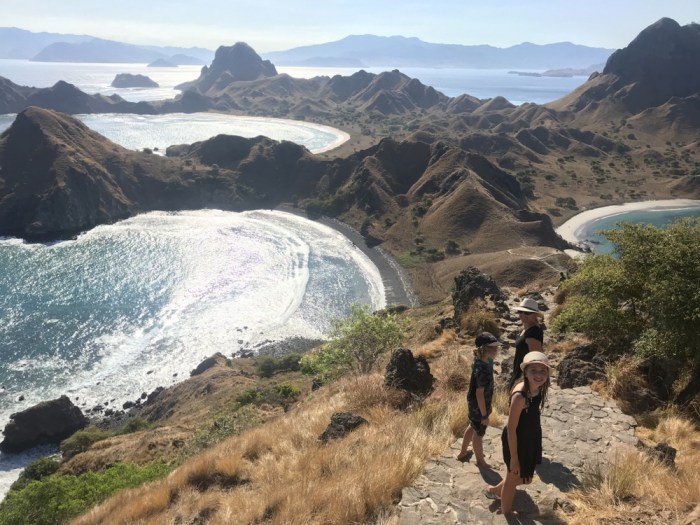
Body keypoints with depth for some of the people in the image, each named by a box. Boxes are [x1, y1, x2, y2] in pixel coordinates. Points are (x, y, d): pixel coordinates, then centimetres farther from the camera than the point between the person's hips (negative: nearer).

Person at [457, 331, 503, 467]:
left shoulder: (479, 361, -4)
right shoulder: (482, 369, -33)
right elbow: (479, 394, -28)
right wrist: (484, 415, -19)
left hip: (474, 404, 9)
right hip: (478, 406, -9)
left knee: (472, 427, 28)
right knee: (478, 433, 13)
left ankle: (463, 453, 47)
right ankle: (480, 461, 36)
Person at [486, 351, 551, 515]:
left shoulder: (538, 388, -9)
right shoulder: (520, 395, -33)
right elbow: (511, 428, -25)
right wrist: (514, 458, -18)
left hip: (530, 439, 8)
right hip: (517, 441, -8)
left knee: (526, 478, 27)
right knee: (514, 478, 17)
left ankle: (495, 490, 53)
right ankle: (506, 514, 44)